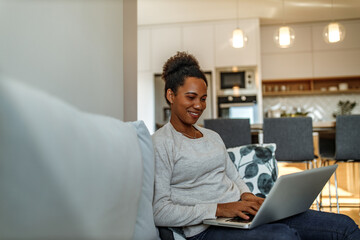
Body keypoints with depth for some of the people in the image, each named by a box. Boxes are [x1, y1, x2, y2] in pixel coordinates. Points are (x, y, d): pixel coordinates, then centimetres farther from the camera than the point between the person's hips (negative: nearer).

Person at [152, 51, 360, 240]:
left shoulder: (212, 136, 18)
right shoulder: (159, 144, -6)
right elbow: (159, 212, -13)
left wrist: (247, 195, 0)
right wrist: (219, 209, -19)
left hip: (242, 214, 8)